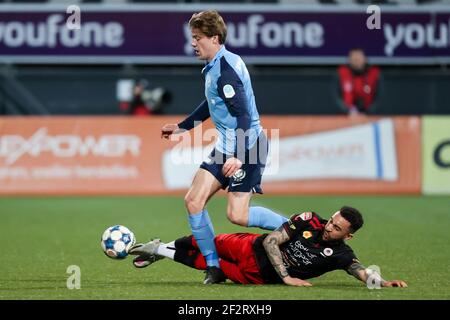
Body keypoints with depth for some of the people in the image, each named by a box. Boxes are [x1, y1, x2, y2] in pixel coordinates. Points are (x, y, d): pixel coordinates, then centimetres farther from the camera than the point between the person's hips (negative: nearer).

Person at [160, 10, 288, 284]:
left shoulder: (226, 70, -19)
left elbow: (244, 115, -24)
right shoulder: (214, 66, 11)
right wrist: (182, 127, 38)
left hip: (247, 146, -10)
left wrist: (238, 156, -33)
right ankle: (214, 267, 7)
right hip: (227, 147, 10)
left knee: (237, 215, -14)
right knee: (194, 200, 1)